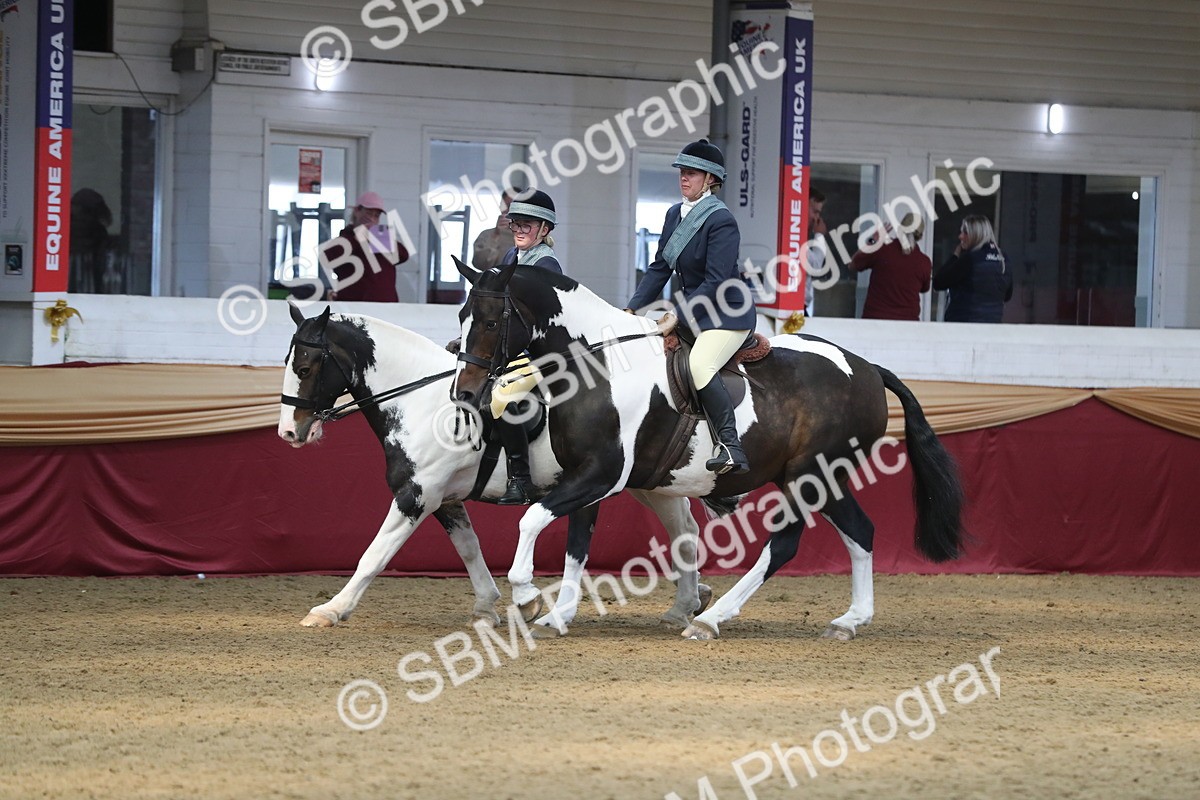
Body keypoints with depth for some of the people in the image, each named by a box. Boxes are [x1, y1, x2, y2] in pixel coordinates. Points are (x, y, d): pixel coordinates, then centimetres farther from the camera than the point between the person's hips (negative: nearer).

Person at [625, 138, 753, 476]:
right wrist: (632, 309, 3)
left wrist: (677, 318, -24)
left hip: (728, 314, -10)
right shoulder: (675, 214, 8)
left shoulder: (721, 220, -18)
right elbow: (660, 268, 12)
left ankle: (731, 447, -32)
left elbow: (715, 283, -22)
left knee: (699, 364, -31)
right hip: (694, 310, 10)